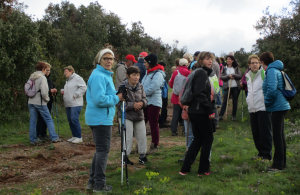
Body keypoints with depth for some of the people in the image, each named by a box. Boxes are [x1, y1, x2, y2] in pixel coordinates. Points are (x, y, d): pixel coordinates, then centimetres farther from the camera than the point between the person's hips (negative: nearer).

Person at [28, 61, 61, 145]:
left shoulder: (31, 77, 9)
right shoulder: (42, 77, -12)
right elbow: (44, 92, -19)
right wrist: (47, 99, -3)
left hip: (31, 102, 6)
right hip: (40, 103, -6)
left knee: (32, 121, 8)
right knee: (49, 120, 3)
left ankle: (33, 140, 10)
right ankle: (54, 138, 3)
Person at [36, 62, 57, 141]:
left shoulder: (49, 79, 17)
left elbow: (53, 86, 23)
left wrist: (54, 90, 0)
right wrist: (50, 90, -21)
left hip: (49, 102, 8)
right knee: (41, 118, -6)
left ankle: (44, 134, 21)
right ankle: (38, 135, 0)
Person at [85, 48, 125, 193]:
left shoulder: (105, 75, 16)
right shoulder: (99, 76, -17)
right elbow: (100, 100, -26)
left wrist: (116, 96, 8)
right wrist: (117, 98, -15)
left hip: (99, 118, 11)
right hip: (101, 119, -11)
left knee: (100, 150, 16)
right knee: (103, 150, -4)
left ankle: (93, 181, 23)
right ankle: (99, 185, 4)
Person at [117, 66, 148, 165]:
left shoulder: (140, 86, 7)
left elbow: (145, 99, 10)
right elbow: (119, 103, -18)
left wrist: (142, 103, -14)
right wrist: (133, 105, -23)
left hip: (139, 116, 6)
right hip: (126, 116, -6)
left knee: (142, 136, 10)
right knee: (128, 137, -3)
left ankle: (142, 155, 24)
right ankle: (125, 157, 12)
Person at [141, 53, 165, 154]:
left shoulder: (158, 74, -15)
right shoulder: (148, 73, 16)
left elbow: (152, 89, -22)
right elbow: (143, 86, 14)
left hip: (154, 102, -9)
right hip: (146, 102, 9)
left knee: (153, 124, 0)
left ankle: (154, 146, 11)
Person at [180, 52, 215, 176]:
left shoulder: (198, 72, 17)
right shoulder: (202, 73, -13)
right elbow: (200, 93, -22)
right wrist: (210, 110, -19)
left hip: (194, 111, 9)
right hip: (201, 112, -9)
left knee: (198, 139, 13)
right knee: (208, 138, 3)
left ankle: (185, 169, 13)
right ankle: (203, 170, 10)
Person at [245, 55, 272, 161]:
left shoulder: (264, 73, -5)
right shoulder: (248, 76, 16)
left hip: (263, 108, -7)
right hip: (252, 108, 7)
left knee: (265, 133, -4)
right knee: (255, 133, 11)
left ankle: (267, 155, 4)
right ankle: (261, 153, 23)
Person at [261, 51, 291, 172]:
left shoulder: (271, 71, -13)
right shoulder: (277, 70, 17)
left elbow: (272, 89, -25)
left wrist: (267, 102, -11)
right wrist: (268, 103, 16)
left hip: (277, 107, -10)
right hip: (281, 105, 10)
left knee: (277, 135, -5)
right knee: (280, 135, 15)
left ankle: (278, 164, -1)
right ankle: (282, 163, 23)